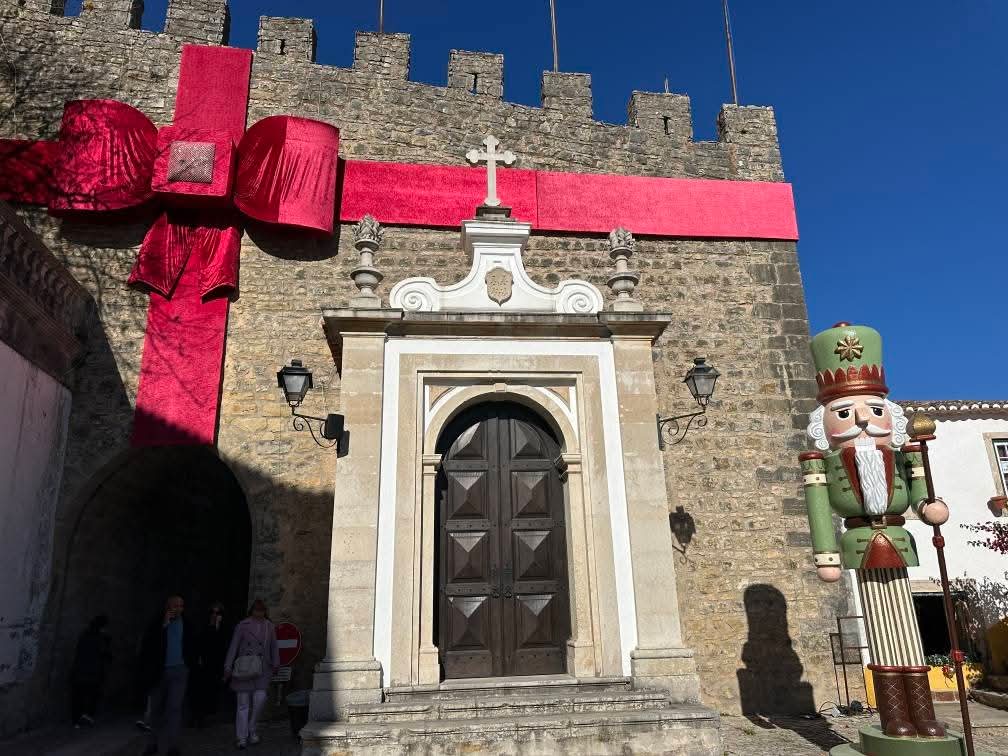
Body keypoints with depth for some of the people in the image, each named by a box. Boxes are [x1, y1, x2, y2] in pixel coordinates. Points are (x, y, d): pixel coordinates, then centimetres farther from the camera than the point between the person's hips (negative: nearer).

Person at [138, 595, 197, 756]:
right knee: (156, 708, 12)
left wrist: (191, 665, 7)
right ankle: (154, 742, 26)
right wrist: (163, 625, -20)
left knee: (174, 707, -10)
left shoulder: (186, 625, 2)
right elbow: (147, 644, -14)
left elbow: (192, 646, 12)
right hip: (158, 671, 1)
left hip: (179, 670, 0)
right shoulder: (157, 623, -3)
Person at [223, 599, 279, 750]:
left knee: (260, 698, -9)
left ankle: (251, 730, 13)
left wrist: (276, 664, 9)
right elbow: (233, 646, -2)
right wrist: (228, 667, -5)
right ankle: (242, 737, 10)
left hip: (262, 670, 2)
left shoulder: (270, 627, 9)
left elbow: (274, 646, 15)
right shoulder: (242, 625, -1)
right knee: (243, 703, 1)